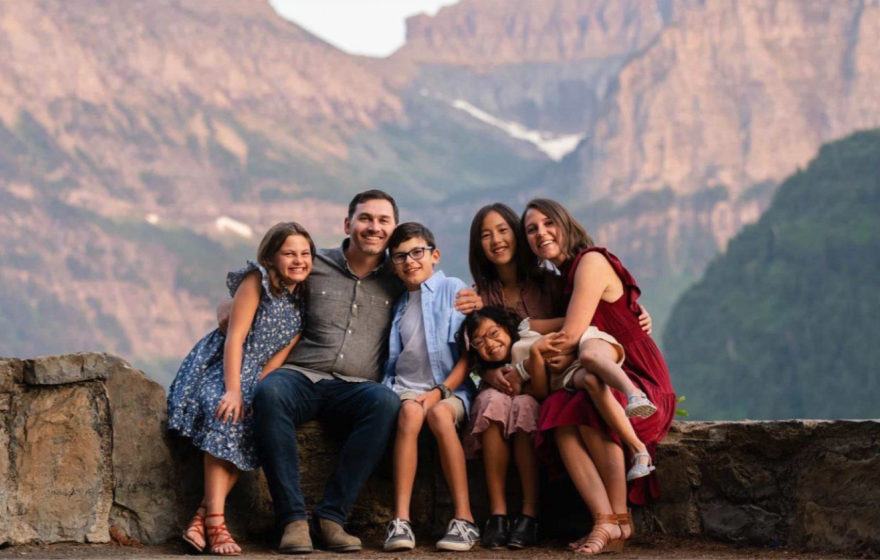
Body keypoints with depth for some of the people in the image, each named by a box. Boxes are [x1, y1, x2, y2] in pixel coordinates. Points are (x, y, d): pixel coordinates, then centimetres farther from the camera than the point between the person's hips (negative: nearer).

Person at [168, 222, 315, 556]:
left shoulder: (305, 301, 5)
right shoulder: (257, 282, -10)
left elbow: (282, 352, 0)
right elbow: (235, 337, -15)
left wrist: (258, 388, -15)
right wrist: (233, 390, -24)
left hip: (255, 377, 4)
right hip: (222, 366, -4)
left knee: (248, 431, -24)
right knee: (225, 421, -31)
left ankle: (202, 517, -26)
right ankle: (215, 522, -35)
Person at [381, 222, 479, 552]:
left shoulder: (454, 290, 6)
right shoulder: (399, 305, 21)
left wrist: (441, 391, -13)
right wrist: (388, 391, 0)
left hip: (451, 389, -3)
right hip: (406, 386, 3)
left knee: (440, 414, -36)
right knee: (410, 411, -32)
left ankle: (464, 519, -34)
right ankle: (400, 521, -42)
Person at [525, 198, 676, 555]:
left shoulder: (591, 262, -9)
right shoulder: (562, 277, 18)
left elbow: (569, 338, -16)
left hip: (640, 382, -7)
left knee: (587, 412, -35)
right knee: (560, 419, -25)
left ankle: (620, 518, -24)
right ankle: (605, 521, -35)